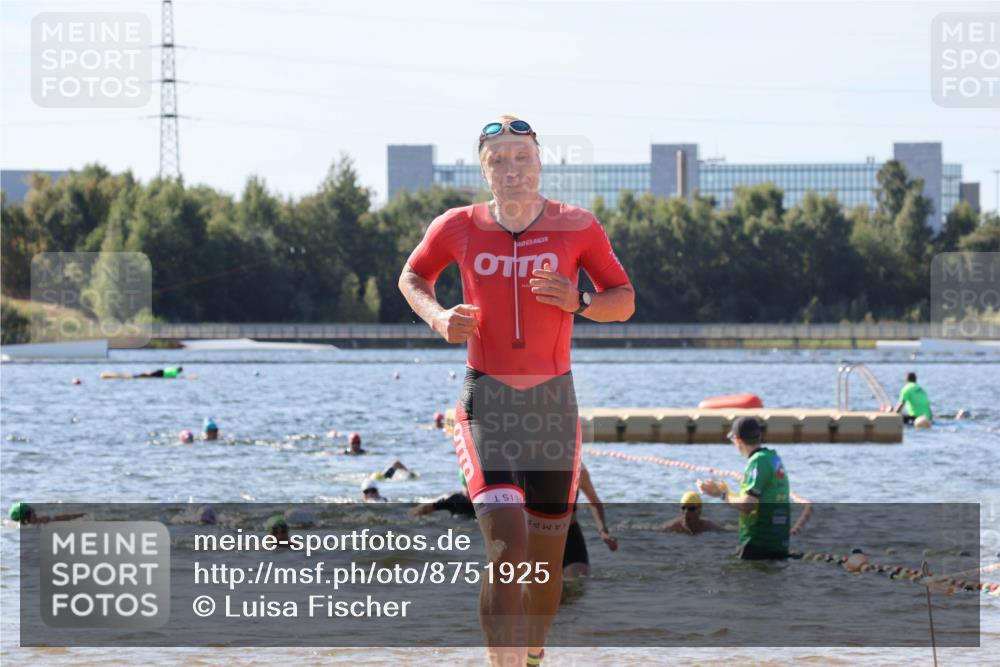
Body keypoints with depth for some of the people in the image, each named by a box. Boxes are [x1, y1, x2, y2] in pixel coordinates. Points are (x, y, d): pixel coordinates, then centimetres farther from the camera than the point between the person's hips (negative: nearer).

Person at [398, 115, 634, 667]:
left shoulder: (577, 227, -2)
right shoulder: (459, 228, -1)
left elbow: (624, 301, 7)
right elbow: (412, 276, 18)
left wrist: (580, 303, -14)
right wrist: (437, 318, -3)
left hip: (553, 401, 2)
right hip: (486, 403, -2)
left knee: (546, 562, 11)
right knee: (507, 546, -21)